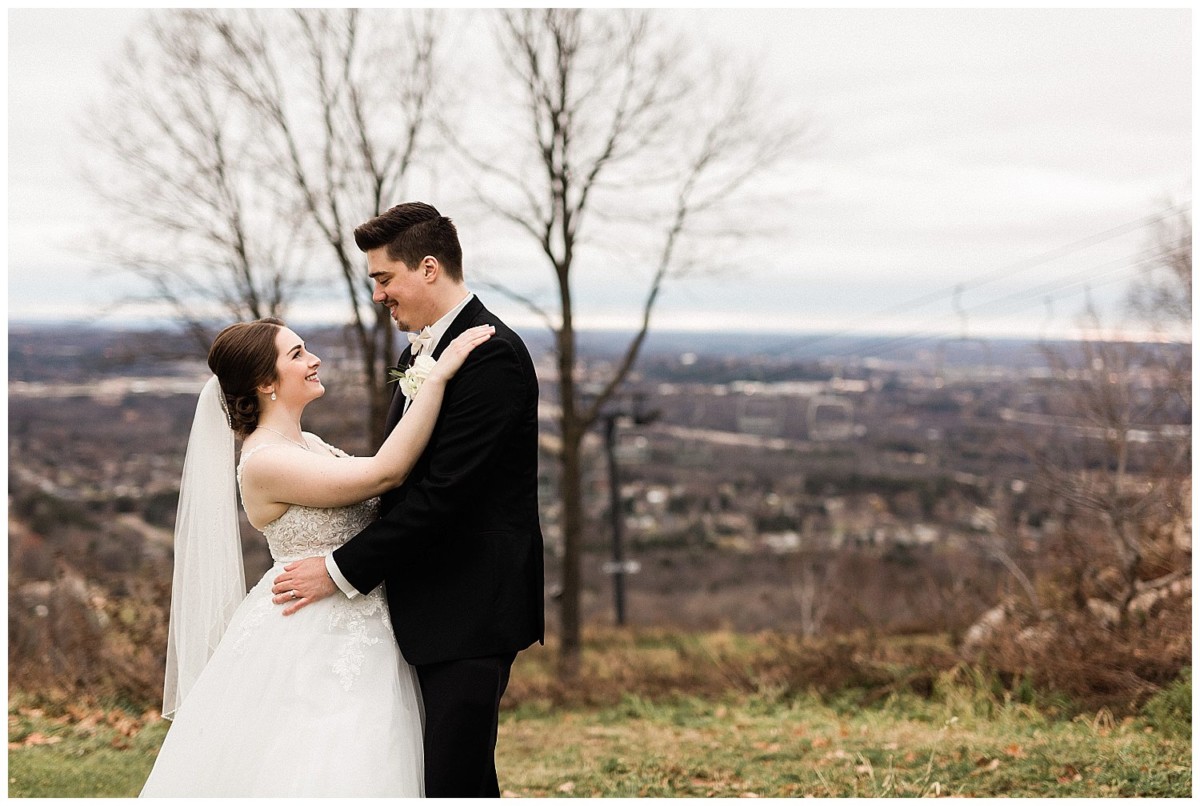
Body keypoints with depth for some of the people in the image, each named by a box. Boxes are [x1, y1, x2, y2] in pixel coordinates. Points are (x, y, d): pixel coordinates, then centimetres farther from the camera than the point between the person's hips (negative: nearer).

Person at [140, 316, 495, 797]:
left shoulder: (309, 445, 11)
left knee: (354, 772, 11)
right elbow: (386, 472, -25)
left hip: (351, 638, 9)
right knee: (304, 773, -4)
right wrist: (439, 375, -22)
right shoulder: (264, 462, -18)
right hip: (305, 644, -9)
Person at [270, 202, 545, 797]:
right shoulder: (420, 353, 16)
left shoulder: (491, 355, -16)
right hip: (428, 609, 10)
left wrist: (342, 570, -16)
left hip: (471, 611, -10)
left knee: (454, 782, -8)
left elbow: (443, 493, -21)